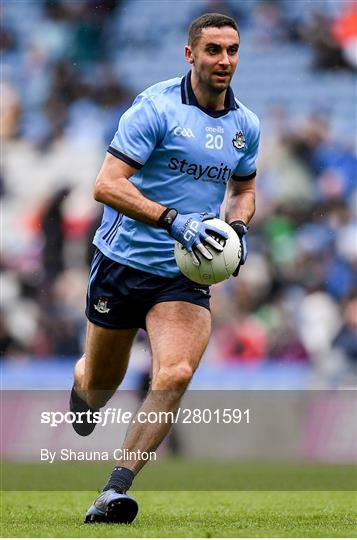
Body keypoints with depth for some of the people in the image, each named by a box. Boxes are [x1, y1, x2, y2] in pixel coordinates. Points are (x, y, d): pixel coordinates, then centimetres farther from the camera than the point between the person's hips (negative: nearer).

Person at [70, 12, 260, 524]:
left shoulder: (245, 125, 6)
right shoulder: (157, 107, -12)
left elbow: (244, 189, 25)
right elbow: (107, 185, -18)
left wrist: (238, 227, 3)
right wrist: (174, 221, -27)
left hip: (186, 274, 3)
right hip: (124, 262, -3)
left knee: (175, 373, -21)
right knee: (100, 384, 11)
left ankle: (116, 489, -18)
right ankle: (79, 388, 51)